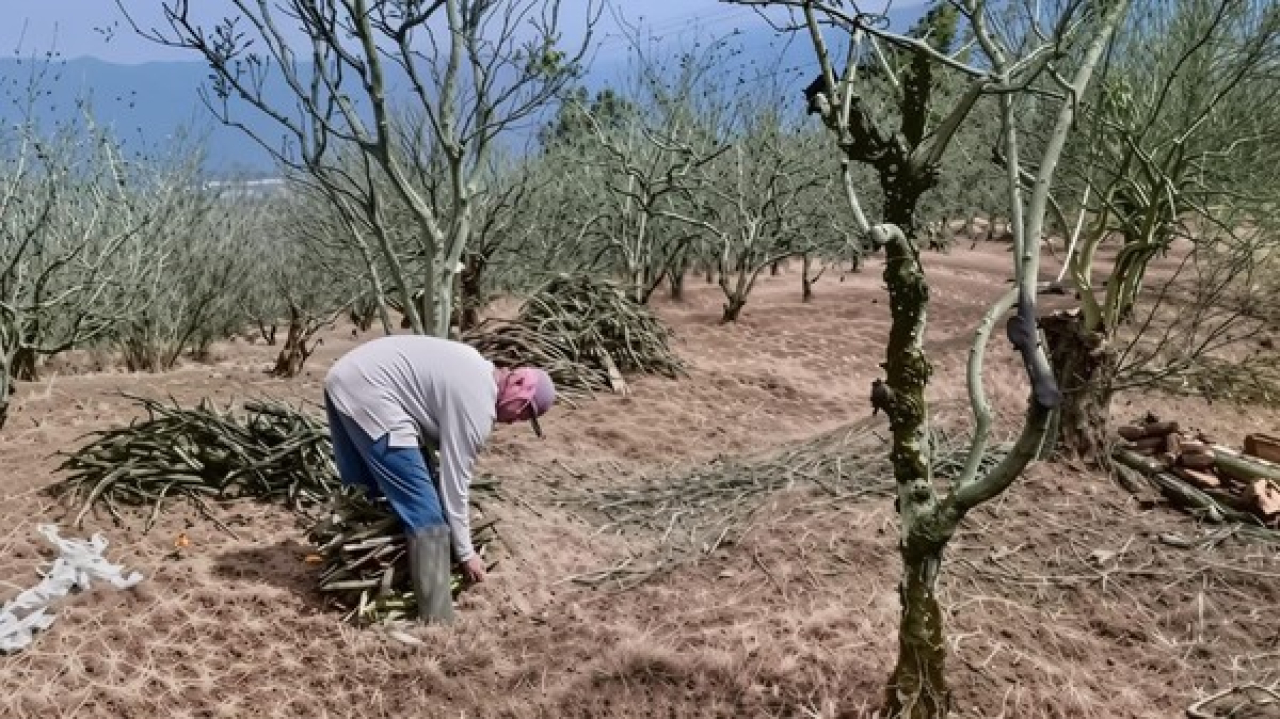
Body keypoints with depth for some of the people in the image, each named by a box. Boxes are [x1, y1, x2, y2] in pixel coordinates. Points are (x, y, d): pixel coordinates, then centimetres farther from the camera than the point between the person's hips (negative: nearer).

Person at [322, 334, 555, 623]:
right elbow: (453, 484, -6)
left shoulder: (478, 368, 17)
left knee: (367, 490, 27)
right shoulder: (478, 407, -10)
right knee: (426, 514, -7)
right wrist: (465, 553, 5)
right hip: (368, 396, -11)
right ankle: (437, 619, -5)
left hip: (345, 377, 11)